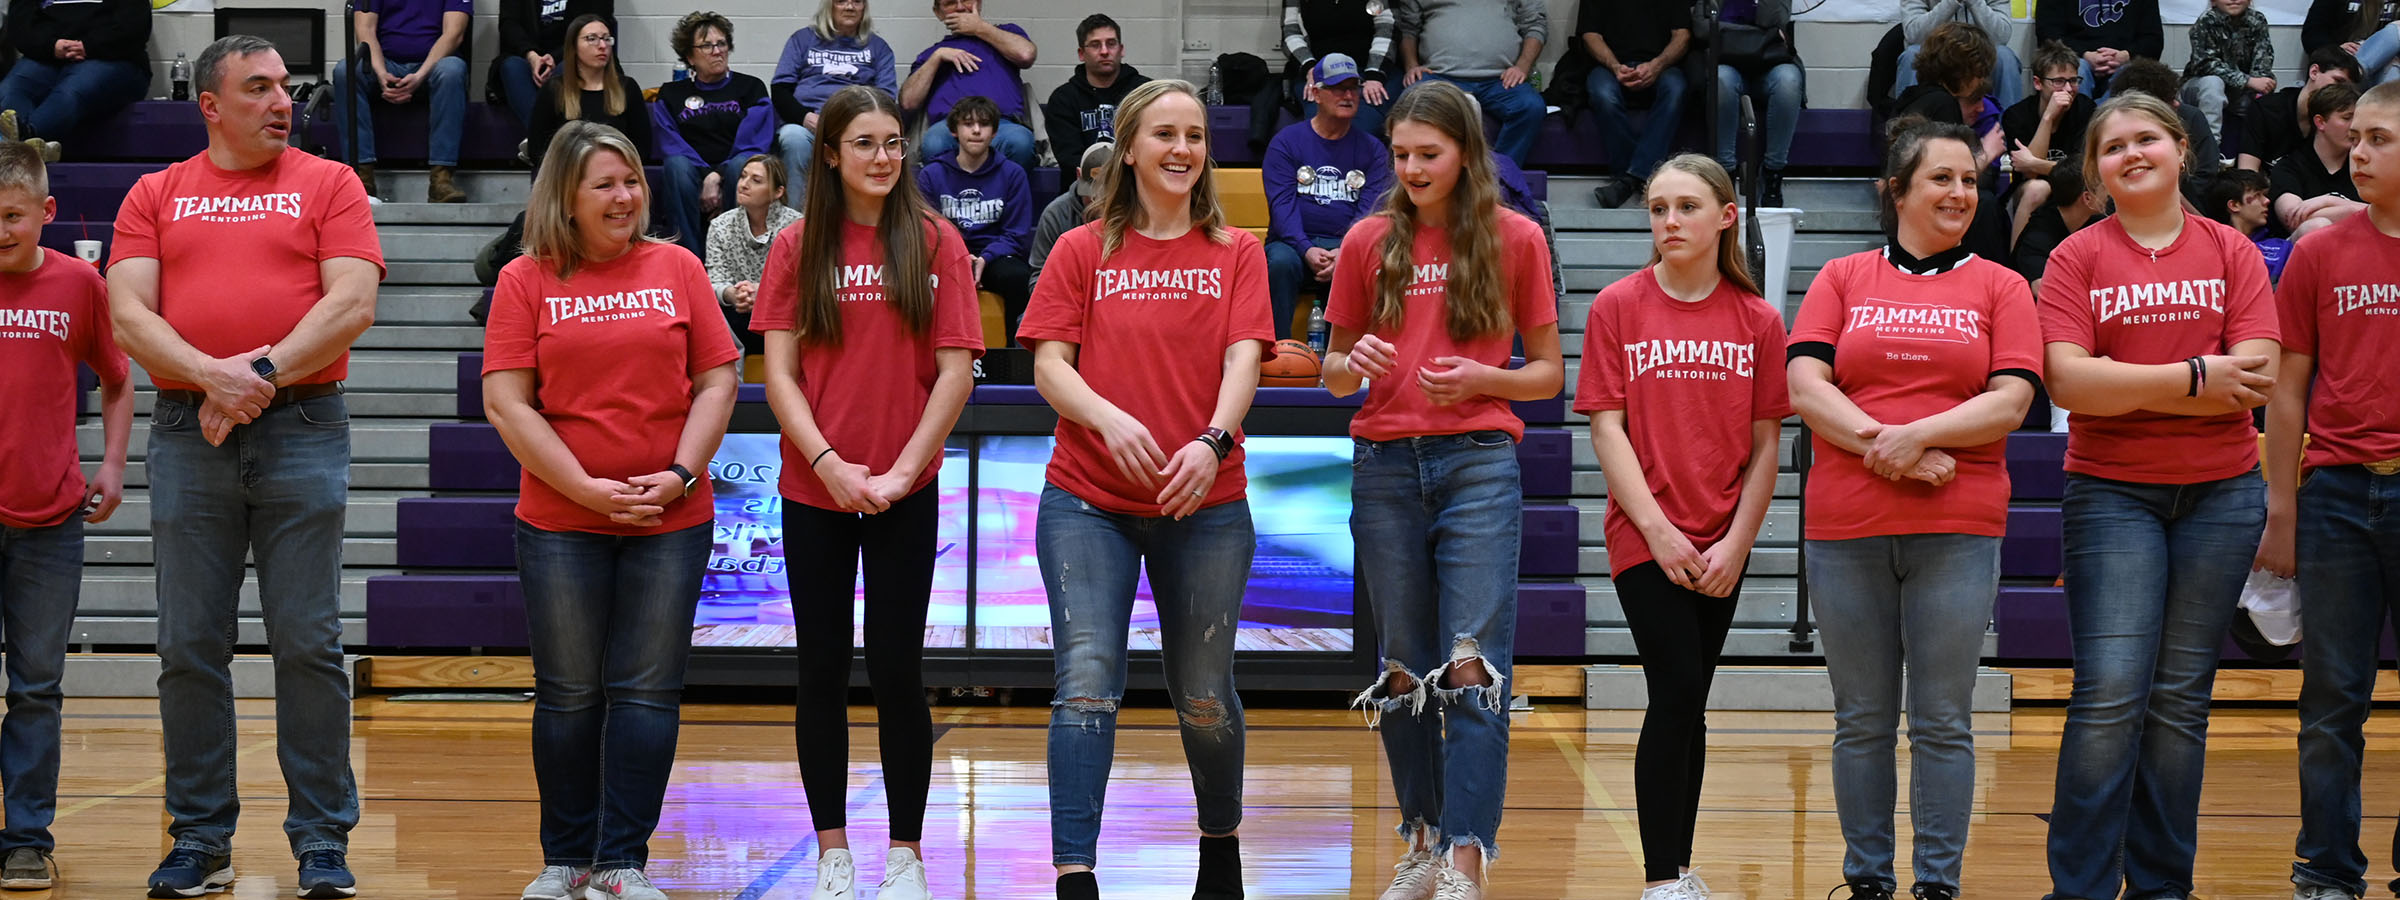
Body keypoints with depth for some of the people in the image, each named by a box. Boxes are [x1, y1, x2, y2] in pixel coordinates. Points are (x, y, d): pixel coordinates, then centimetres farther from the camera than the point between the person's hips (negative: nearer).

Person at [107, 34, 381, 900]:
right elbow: (128, 315, 1)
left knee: (308, 643, -2)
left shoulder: (329, 184, 7)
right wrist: (210, 376, -14)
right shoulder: (156, 195, 12)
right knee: (189, 647, 4)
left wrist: (264, 371, -13)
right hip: (187, 435, 2)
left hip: (303, 430, -2)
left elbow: (352, 303, -4)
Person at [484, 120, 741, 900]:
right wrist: (586, 487, -11)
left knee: (647, 691, 2)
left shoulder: (675, 268, 6)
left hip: (672, 519, 1)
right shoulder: (526, 281, 2)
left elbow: (717, 380, 4)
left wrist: (681, 473, -9)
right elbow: (506, 403, -4)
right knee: (569, 694, 6)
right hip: (559, 522, -1)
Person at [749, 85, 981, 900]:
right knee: (823, 671, 7)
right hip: (813, 491, 1)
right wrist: (829, 463, -12)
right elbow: (779, 374, 0)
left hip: (904, 493, -1)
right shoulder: (797, 248, 2)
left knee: (897, 672, 0)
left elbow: (956, 369, -4)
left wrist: (901, 471, -10)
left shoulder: (935, 243, 0)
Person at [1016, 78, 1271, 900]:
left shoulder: (1236, 253, 8)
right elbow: (1049, 364, -1)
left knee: (1204, 697, 10)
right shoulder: (1082, 251, 6)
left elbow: (1243, 357, -5)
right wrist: (1110, 419, -21)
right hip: (1089, 499, -1)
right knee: (1086, 683, -12)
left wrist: (1213, 440, -24)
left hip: (1204, 501, 1)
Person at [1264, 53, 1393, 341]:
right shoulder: (1286, 142, 9)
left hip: (1347, 246, 1)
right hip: (1294, 244, -1)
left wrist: (1346, 252, -19)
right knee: (1280, 262, -36)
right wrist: (1307, 250, -22)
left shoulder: (1371, 149, 14)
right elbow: (1281, 204, -3)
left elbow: (1371, 210, 2)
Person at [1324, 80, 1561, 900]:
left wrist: (1481, 379, -11)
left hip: (1478, 463, -2)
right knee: (1403, 670, 7)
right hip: (1385, 466, 3)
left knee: (1471, 667, -10)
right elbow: (1334, 373, 14)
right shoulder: (1369, 241, 9)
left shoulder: (1513, 239, 5)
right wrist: (1354, 362, -9)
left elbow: (1548, 373, 7)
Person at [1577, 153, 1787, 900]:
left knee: (1687, 704, 10)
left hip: (1720, 550, 3)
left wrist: (1737, 542, -4)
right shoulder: (1618, 307, -1)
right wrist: (1658, 530, -11)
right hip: (1645, 537, -3)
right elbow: (1607, 429, -4)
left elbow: (1765, 444, 4)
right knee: (1678, 695, -11)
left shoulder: (1758, 321, 4)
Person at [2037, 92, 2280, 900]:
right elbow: (2068, 380, -12)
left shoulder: (2231, 252, 5)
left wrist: (2127, 384, -11)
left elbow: (2256, 377, -7)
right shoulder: (2077, 258, 1)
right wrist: (2195, 375, -12)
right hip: (2111, 492, -2)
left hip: (2220, 493, 2)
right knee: (2111, 693, -10)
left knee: (2180, 697, 6)